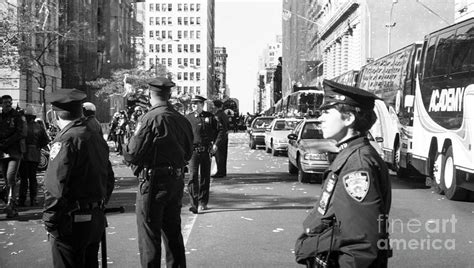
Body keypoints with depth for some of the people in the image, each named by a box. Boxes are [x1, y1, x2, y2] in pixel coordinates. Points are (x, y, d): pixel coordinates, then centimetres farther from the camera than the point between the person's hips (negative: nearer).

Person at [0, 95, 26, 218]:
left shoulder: (17, 116, 0)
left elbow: (20, 133, -8)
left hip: (14, 152, -5)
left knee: (11, 178, -18)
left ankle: (10, 205, -22)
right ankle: (13, 208, 14)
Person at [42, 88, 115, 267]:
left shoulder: (65, 140, -17)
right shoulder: (97, 137, 9)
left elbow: (56, 187, -21)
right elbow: (109, 178, 16)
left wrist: (50, 222, -13)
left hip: (72, 222, -8)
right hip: (96, 220, 8)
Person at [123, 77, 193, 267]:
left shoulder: (151, 118, -16)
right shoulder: (182, 120, 5)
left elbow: (133, 154, -16)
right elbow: (187, 154, 13)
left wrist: (125, 151, 4)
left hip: (153, 182, -7)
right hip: (177, 181, 7)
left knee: (149, 235, 2)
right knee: (173, 233, 19)